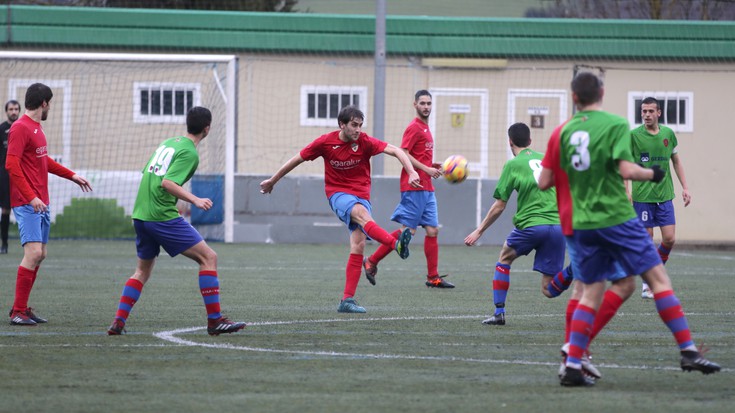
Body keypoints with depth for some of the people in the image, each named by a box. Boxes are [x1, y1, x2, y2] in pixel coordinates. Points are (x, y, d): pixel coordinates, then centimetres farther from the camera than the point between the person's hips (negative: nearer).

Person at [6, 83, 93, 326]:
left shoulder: (37, 128, 16)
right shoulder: (20, 128, -13)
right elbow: (12, 165, -21)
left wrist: (72, 176, 32)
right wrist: (31, 197, -26)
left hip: (41, 203, 10)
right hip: (27, 204, -10)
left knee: (40, 255, 10)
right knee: (33, 252, -16)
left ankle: (22, 308, 17)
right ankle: (18, 312, -13)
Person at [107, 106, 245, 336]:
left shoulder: (168, 143, 16)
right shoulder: (189, 153, -10)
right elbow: (167, 183, -20)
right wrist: (194, 200, -25)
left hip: (140, 215, 8)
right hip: (163, 217, -8)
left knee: (143, 270, 22)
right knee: (208, 257, -4)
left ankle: (118, 322, 12)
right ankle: (215, 321, -8)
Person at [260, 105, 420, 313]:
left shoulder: (364, 142, -5)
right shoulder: (325, 142, -4)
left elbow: (395, 151, -13)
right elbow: (297, 159, 8)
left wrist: (411, 173, -30)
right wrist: (272, 181, 17)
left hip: (361, 194, 3)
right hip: (338, 193, -3)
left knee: (358, 245, -10)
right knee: (361, 213, -35)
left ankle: (347, 300, -7)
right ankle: (396, 244, -60)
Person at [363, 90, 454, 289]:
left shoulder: (424, 128, 20)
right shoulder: (414, 127, -9)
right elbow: (403, 154, -17)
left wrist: (432, 167, 8)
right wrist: (426, 169, -19)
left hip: (427, 189, 9)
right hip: (414, 188, -9)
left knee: (432, 230, 4)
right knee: (407, 231, -9)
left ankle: (433, 277, 4)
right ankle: (372, 262, 2)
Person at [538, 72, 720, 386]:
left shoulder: (563, 131, 6)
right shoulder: (615, 125, -6)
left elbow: (544, 181, 7)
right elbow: (626, 169, -17)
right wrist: (652, 174, 2)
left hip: (578, 225, 5)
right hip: (616, 217, -5)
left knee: (592, 292, 10)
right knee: (658, 277, 0)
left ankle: (572, 366, -1)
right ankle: (688, 351, -5)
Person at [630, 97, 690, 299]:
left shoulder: (668, 134, 6)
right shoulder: (634, 135, -5)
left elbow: (676, 161, 17)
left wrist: (685, 187, 12)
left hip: (664, 195, 3)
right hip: (642, 196, -3)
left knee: (669, 238, -3)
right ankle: (647, 284, 9)